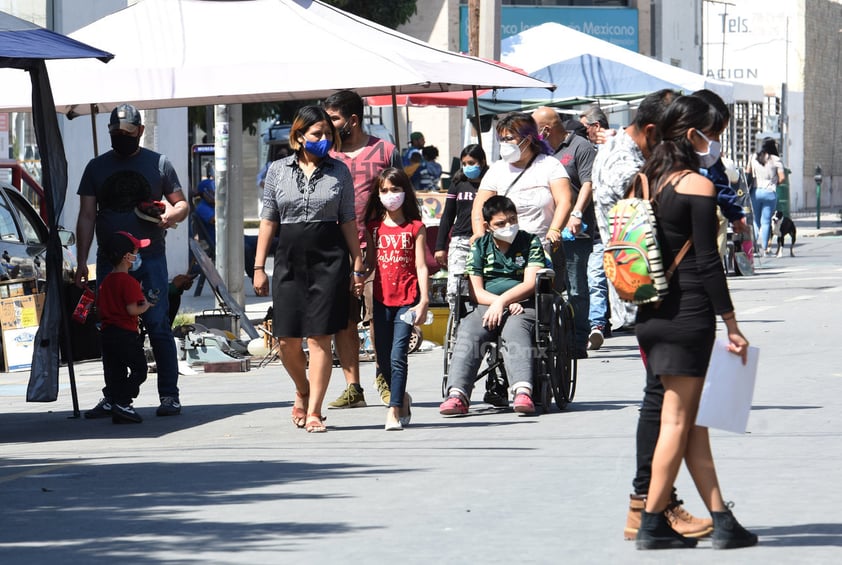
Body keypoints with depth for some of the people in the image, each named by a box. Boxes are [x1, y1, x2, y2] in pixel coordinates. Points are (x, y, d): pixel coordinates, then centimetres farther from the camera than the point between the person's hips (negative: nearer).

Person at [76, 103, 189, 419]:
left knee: (158, 326, -7)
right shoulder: (97, 167, 13)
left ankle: (169, 395, -3)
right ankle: (112, 398, 8)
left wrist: (171, 215, -12)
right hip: (110, 260, 2)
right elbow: (87, 217, 11)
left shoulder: (158, 164, 8)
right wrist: (82, 261, 3)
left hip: (150, 258, -2)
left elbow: (182, 204, 12)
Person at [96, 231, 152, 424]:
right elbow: (132, 309, -20)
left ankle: (117, 410, 8)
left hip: (107, 333, 8)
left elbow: (99, 308, 17)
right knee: (139, 370, 0)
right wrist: (145, 306, -2)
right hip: (126, 334, -8)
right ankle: (123, 403, -12)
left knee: (114, 372, 9)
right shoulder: (129, 282, -14)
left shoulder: (105, 281, 12)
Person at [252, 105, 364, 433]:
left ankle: (313, 411, 0)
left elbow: (348, 221, 8)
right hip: (289, 258, 1)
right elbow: (268, 220, 8)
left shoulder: (339, 172, 6)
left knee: (319, 338, -5)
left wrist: (357, 266, 4)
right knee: (287, 339, 2)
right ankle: (303, 391, 30)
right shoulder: (278, 171, 7)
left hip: (329, 258, -1)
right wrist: (259, 266, 4)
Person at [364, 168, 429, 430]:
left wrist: (423, 301, -10)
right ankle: (402, 399, 29)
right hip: (381, 299, 4)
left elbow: (421, 267, -2)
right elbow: (370, 262, 15)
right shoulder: (374, 227, 10)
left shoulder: (415, 228, 1)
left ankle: (394, 411, -11)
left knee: (397, 357, -12)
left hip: (407, 299, -4)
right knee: (383, 359, 8)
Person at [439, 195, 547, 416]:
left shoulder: (531, 243, 8)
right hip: (487, 306, 3)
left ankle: (523, 392, -55)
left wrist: (502, 300, -17)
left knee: (515, 330, -37)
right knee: (467, 331, -29)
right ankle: (457, 395, -42)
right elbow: (476, 291, 6)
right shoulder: (480, 247, 14)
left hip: (523, 306, -2)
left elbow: (530, 284, -3)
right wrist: (508, 304, -9)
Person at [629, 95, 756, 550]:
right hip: (689, 312, -8)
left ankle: (721, 520, 11)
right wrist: (731, 325, -9)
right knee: (678, 421, -1)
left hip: (652, 313, 8)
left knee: (691, 420, 9)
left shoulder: (645, 181, 10)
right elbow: (707, 261, -13)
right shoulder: (698, 186, -11)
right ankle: (652, 524, 0)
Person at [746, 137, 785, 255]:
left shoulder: (753, 157, 4)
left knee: (755, 220, 12)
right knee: (766, 221, 3)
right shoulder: (776, 160, -4)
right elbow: (782, 177, -7)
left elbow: (747, 173, 6)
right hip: (770, 192, -2)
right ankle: (764, 247, 2)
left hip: (755, 191, 2)